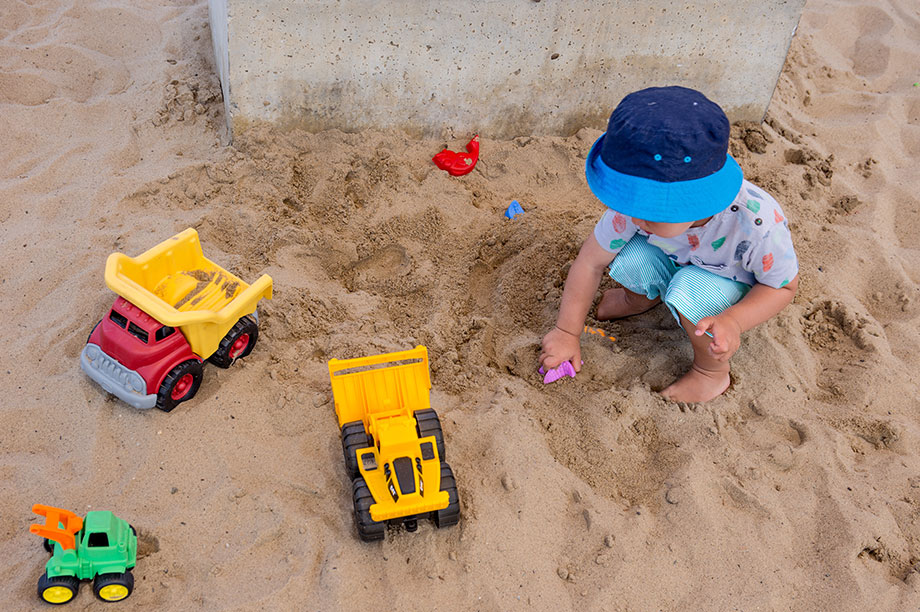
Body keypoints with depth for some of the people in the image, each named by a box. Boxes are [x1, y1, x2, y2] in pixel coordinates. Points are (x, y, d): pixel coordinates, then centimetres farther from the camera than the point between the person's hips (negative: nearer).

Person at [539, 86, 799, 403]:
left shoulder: (758, 223, -40)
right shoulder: (640, 203, -32)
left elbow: (784, 286, -20)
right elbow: (590, 261, -18)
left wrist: (733, 322, -39)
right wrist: (567, 332, -11)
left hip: (736, 284, -3)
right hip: (677, 261, 3)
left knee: (690, 290, -36)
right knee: (631, 257, -29)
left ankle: (713, 371, -4)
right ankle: (641, 298, 11)